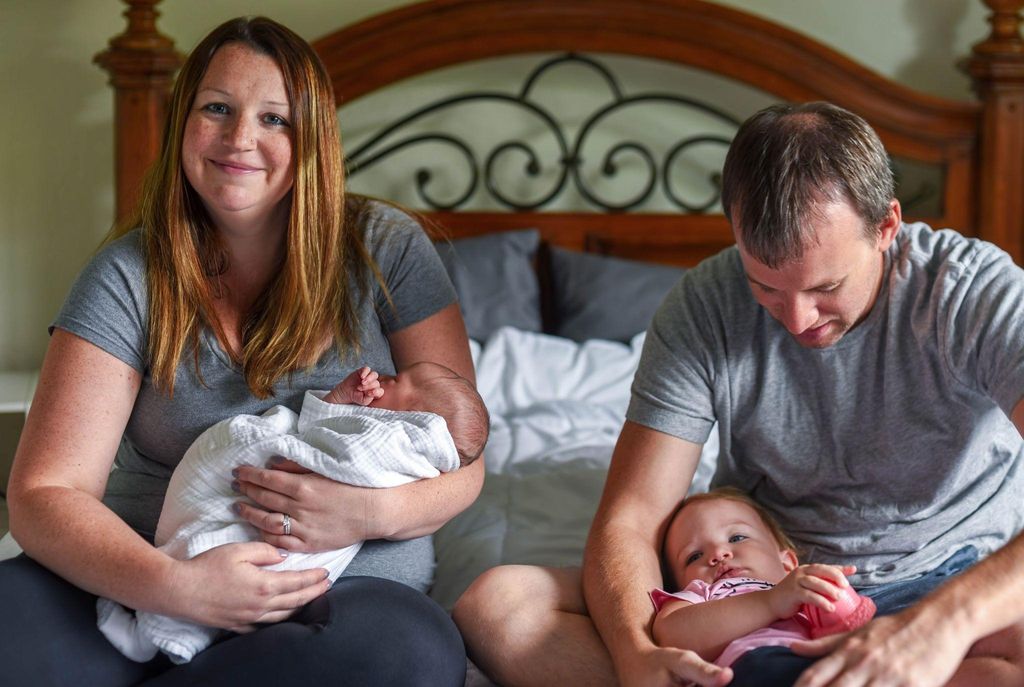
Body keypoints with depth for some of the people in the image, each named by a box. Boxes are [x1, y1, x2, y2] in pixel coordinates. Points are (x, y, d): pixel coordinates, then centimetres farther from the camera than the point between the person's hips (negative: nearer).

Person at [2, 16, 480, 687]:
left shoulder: (387, 249, 2)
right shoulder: (130, 274, 1)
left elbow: (462, 465, 2)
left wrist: (371, 511, -21)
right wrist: (170, 584, -26)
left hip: (352, 588, 3)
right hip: (155, 583, -2)